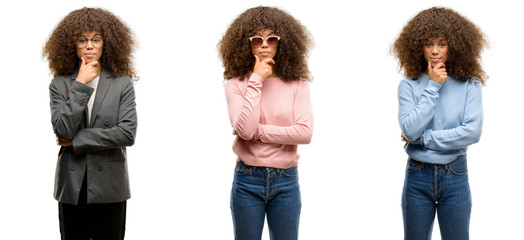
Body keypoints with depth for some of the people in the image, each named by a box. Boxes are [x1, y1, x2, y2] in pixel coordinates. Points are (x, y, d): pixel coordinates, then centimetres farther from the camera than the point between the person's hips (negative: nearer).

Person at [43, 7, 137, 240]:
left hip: (110, 186, -1)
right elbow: (63, 130, -12)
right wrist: (80, 85, -12)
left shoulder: (122, 84, 0)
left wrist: (77, 140, -10)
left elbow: (128, 133, -11)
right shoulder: (60, 85, 3)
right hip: (72, 185, 1)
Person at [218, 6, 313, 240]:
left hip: (286, 180, 1)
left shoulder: (297, 84, 0)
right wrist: (256, 81, -16)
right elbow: (244, 129, -18)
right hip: (247, 180, -1)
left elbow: (305, 133, -12)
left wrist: (257, 132, -13)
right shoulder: (236, 84, -3)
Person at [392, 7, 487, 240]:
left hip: (455, 177, 0)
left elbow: (472, 132, -14)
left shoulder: (469, 85, -3)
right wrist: (432, 87, -13)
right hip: (417, 177, 1)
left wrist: (422, 138, -13)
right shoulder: (409, 86, -2)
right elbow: (410, 130, -16)